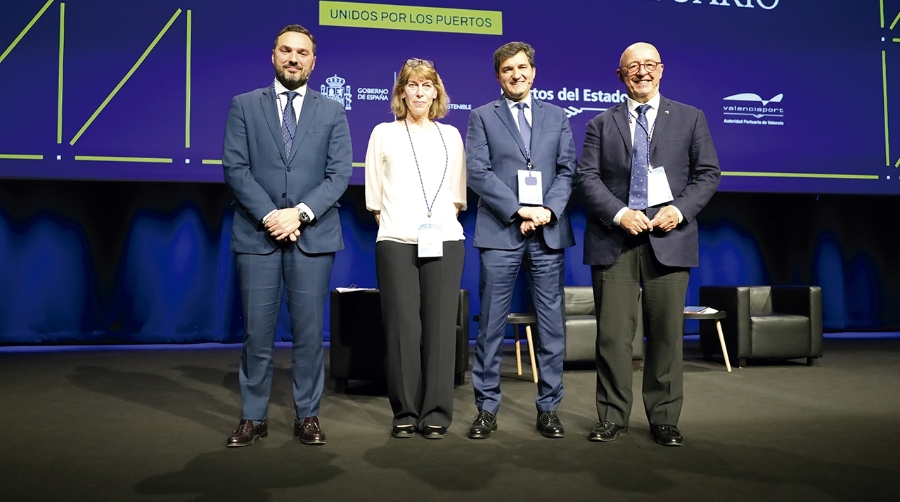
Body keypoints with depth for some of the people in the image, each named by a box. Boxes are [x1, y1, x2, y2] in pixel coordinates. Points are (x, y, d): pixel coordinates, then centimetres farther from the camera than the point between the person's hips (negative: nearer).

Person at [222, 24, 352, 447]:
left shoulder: (332, 112, 9)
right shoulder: (244, 106, 8)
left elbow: (340, 174, 0)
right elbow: (234, 168, -1)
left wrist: (300, 213, -13)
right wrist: (269, 216, -13)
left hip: (313, 235, 0)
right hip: (256, 234, 0)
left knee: (309, 330, 4)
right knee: (257, 330, 4)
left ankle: (307, 416, 16)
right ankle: (253, 417, 16)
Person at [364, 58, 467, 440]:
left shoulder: (450, 135, 15)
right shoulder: (384, 134, 11)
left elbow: (458, 190, 15)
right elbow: (373, 191, 10)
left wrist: (446, 217, 3)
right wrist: (386, 219, 1)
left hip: (444, 240, 1)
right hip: (396, 241, -1)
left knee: (440, 327, -1)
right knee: (402, 327, -3)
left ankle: (436, 414, 6)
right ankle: (405, 414, 7)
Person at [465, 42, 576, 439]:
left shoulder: (556, 116, 15)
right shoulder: (482, 117, 8)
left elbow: (567, 170, 7)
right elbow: (478, 172, -3)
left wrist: (548, 209, -10)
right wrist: (519, 210, -12)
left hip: (548, 232, 2)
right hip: (500, 233, -2)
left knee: (551, 325, 5)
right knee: (491, 325, 2)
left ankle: (548, 408, 16)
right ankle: (487, 408, 13)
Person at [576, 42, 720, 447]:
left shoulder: (690, 118, 13)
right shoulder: (601, 124, 12)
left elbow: (708, 173, 8)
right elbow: (587, 177, 3)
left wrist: (680, 209, -9)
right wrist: (619, 214, -13)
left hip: (668, 236, 0)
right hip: (613, 237, 0)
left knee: (667, 332, 4)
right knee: (613, 333, -1)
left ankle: (664, 419, 16)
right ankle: (612, 418, 11)